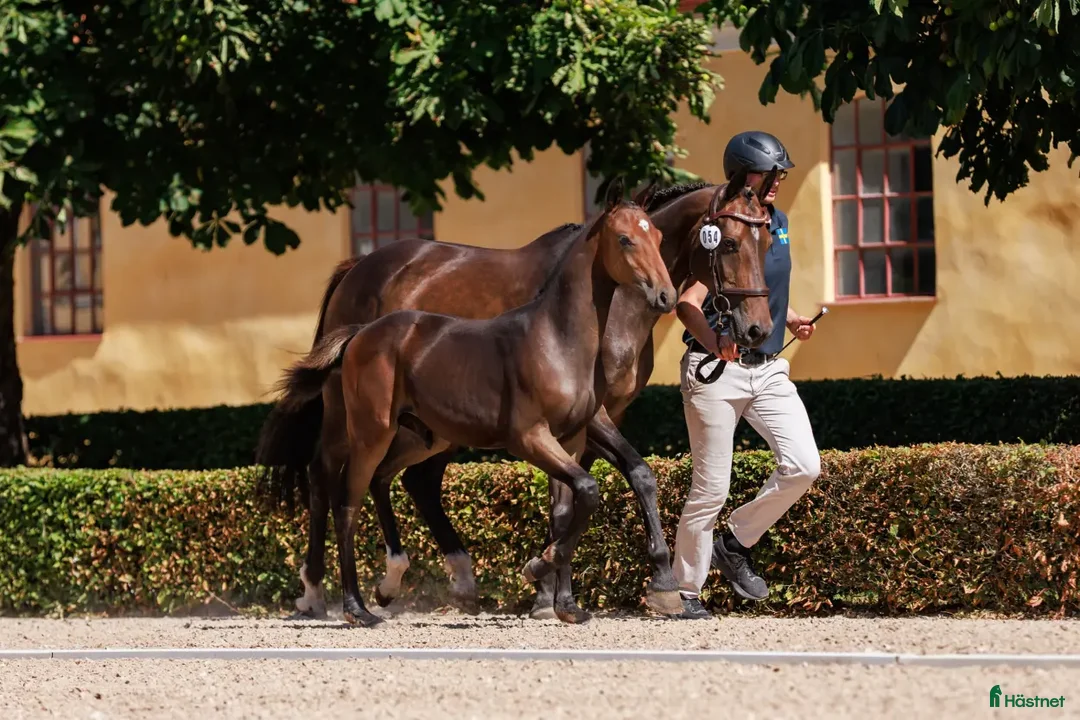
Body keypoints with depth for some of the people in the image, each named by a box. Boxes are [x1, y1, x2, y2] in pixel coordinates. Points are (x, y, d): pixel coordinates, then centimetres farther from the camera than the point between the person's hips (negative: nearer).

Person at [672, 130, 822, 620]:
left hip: (769, 368, 7)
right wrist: (713, 341, -42)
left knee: (803, 466, -9)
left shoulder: (777, 222, 10)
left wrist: (791, 320, 8)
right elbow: (687, 304, -23)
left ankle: (735, 544, 11)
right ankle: (684, 592, 11)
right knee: (711, 488, -4)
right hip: (715, 372, -6)